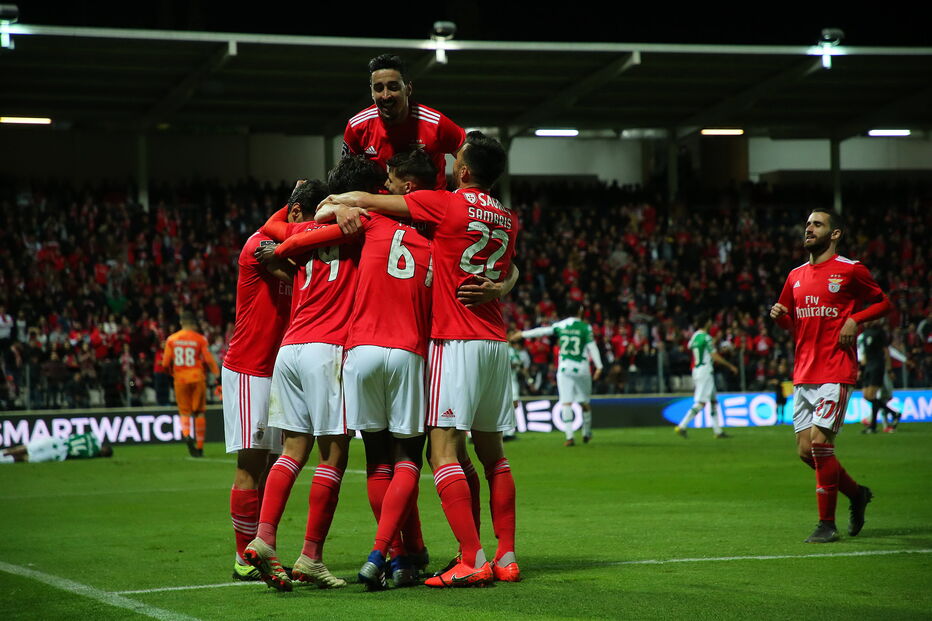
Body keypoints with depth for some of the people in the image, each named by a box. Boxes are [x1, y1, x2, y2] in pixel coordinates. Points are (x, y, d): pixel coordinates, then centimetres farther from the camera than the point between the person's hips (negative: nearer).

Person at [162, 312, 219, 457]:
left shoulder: (171, 339, 2)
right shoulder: (200, 339, -4)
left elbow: (166, 363, 3)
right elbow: (209, 360, -9)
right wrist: (218, 375, -4)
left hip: (180, 378, 1)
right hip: (197, 377, -1)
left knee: (184, 411, 8)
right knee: (199, 412, 8)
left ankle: (186, 434, -23)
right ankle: (199, 447, 9)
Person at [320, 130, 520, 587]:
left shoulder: (445, 204, -7)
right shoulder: (508, 220, 11)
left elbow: (364, 200, -3)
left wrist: (333, 203, 16)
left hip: (455, 340, -7)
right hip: (495, 340, 7)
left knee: (443, 451, -8)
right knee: (492, 451, 12)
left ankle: (473, 561, -17)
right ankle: (506, 557, 11)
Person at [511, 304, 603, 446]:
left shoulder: (560, 325, 2)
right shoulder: (585, 327, -4)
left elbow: (542, 331, 7)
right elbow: (592, 347, -8)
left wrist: (522, 334, 18)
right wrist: (599, 366, -7)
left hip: (564, 367, 1)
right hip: (582, 368, -1)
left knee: (566, 403, -2)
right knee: (584, 401, 13)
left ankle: (569, 437, -12)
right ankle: (587, 433, 24)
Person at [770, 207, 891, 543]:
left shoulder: (850, 270, -3)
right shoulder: (796, 276, 14)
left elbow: (882, 302, 5)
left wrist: (854, 319, -10)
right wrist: (779, 316, 2)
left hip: (835, 373, -7)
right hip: (803, 374, 7)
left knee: (819, 441, -15)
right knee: (805, 450, 4)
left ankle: (827, 524, -5)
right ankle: (857, 493, 27)